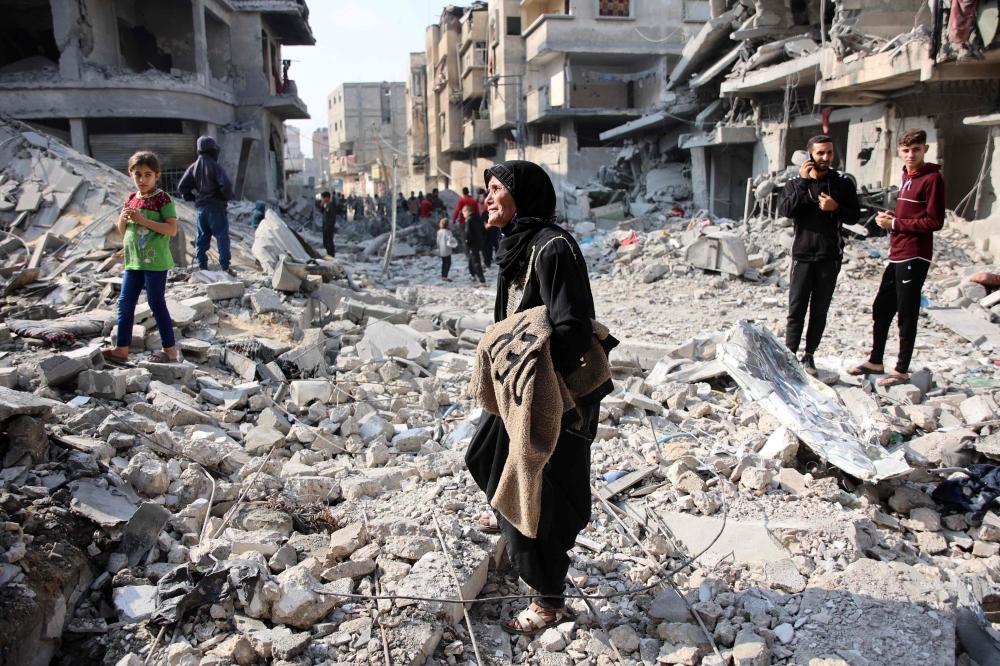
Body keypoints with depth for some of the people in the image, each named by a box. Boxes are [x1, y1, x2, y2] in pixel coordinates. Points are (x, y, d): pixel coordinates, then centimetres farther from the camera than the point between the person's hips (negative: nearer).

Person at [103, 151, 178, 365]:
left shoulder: (162, 198, -9)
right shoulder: (132, 198, 11)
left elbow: (172, 229, -19)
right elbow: (123, 231, 17)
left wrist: (142, 219, -23)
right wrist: (123, 218, -5)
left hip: (155, 261, -7)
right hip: (133, 260, 7)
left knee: (157, 303, -1)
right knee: (125, 303, 8)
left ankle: (169, 349, 10)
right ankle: (121, 348, 17)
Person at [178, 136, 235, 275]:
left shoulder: (193, 167, 7)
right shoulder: (216, 167, -11)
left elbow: (182, 186, 6)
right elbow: (226, 185, -22)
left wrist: (192, 198, 12)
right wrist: (229, 196, -5)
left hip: (201, 207, 6)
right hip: (216, 207, -6)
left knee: (202, 237, 11)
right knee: (222, 237, -2)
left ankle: (202, 267, 12)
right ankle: (225, 267, -5)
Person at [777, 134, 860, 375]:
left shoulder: (843, 183, 4)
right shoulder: (795, 182, 3)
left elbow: (854, 216, 4)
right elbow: (785, 210, -14)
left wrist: (836, 208, -14)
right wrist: (803, 182, -19)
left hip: (830, 257, 1)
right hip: (803, 255, -1)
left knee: (820, 311, 7)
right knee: (796, 310, 0)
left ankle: (809, 355, 17)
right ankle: (789, 355, 7)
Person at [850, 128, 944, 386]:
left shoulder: (932, 179, -11)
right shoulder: (906, 177, 16)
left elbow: (934, 221, -15)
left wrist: (895, 223, -14)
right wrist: (888, 217, 4)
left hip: (914, 257, -9)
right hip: (897, 255, 9)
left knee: (906, 315, -2)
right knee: (881, 309, 14)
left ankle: (902, 370, 8)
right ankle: (875, 361, 26)